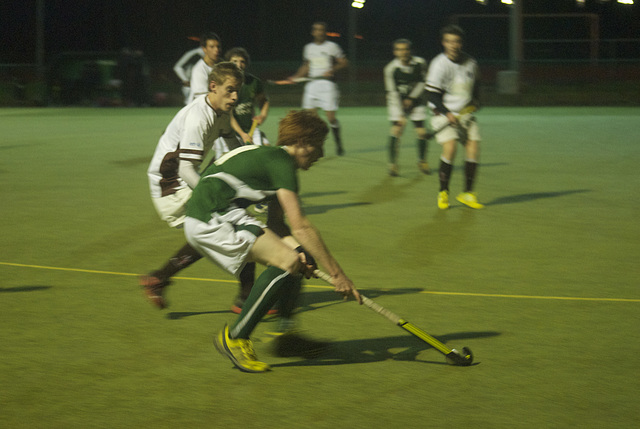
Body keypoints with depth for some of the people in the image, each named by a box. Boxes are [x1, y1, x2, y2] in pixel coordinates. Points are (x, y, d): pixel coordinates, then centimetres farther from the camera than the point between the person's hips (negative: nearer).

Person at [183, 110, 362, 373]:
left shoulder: (274, 160, 17)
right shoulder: (281, 162, -14)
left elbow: (276, 223, 15)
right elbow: (300, 227, -19)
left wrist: (299, 250, -5)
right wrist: (336, 274, -17)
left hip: (227, 217, 10)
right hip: (210, 220, -10)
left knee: (300, 255, 10)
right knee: (288, 262, -20)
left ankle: (285, 335, 16)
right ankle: (235, 338, -13)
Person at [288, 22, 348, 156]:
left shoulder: (332, 46, 0)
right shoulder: (308, 48, 13)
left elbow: (344, 62, 0)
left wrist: (332, 69, -15)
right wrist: (296, 77, 9)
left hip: (327, 83, -4)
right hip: (312, 83, 4)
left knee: (331, 117, -8)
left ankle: (338, 144, 10)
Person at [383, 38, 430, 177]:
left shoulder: (420, 63, -15)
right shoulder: (390, 69, -21)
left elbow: (423, 82, -2)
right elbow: (393, 92, -22)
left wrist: (411, 98, -12)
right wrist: (400, 115, -27)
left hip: (415, 101, 2)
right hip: (397, 103, -2)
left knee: (421, 131, -2)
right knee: (396, 130, -16)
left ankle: (422, 161, 19)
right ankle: (392, 164, -8)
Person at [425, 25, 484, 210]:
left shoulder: (470, 63, 3)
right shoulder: (439, 64, -13)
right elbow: (432, 94, -12)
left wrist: (474, 100, 8)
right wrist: (447, 113, -20)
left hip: (465, 113, 5)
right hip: (444, 113, -5)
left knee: (473, 148, -7)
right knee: (450, 148, -21)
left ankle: (467, 193, 7)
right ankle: (443, 193, -5)